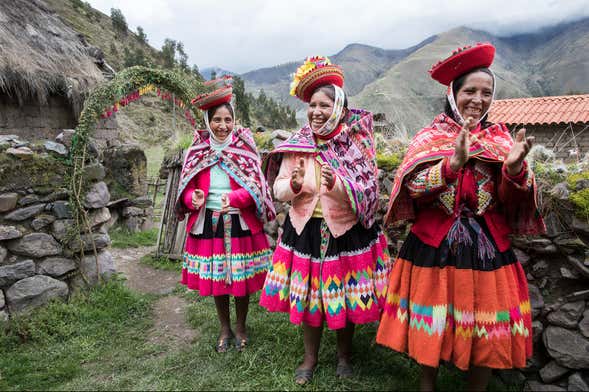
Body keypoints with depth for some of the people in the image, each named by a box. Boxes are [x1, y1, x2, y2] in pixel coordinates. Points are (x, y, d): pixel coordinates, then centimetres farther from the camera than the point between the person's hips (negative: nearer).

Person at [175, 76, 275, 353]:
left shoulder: (245, 149, -3)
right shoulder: (197, 151, 3)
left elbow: (255, 187, -11)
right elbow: (187, 188, 4)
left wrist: (233, 199, -30)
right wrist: (194, 199, -20)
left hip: (241, 223, -2)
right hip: (208, 223, 2)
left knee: (241, 277, 9)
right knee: (215, 278, 13)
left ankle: (240, 327, 33)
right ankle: (225, 329, 35)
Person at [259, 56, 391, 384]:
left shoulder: (358, 144, -7)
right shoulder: (298, 145, -1)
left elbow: (364, 193, -15)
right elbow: (279, 189, -1)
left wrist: (336, 183, -34)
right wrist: (293, 185, -23)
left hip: (347, 231, -2)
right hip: (306, 231, 2)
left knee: (345, 296, 11)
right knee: (307, 296, 12)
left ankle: (344, 354, 40)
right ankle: (311, 357, 36)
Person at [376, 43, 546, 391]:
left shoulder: (500, 138, 7)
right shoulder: (430, 136, 1)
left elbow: (512, 199, -3)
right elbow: (414, 186, -14)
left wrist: (515, 167, -23)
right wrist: (455, 161, -28)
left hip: (487, 246, 2)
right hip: (435, 244, -2)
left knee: (488, 328, 7)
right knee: (431, 324, 8)